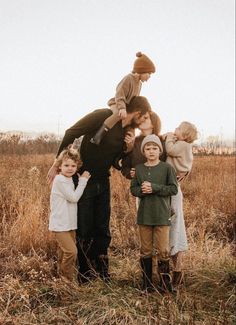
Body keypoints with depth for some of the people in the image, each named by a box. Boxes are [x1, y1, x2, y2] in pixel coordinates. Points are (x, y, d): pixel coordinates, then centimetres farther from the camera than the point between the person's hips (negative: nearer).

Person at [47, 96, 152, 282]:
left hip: (102, 182, 6)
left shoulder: (128, 132, 4)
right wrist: (57, 163, -17)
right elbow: (71, 134, -18)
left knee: (102, 230, 10)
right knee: (84, 230, 4)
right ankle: (85, 273, 20)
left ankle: (102, 272, 24)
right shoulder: (103, 116, -18)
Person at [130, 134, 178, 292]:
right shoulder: (139, 169, 6)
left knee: (163, 250, 2)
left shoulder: (167, 168, -4)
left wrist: (154, 188, -18)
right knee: (146, 250, 11)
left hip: (162, 215, -3)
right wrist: (142, 190, -15)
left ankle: (165, 282, 18)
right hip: (144, 215, 3)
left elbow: (174, 189, -9)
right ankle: (147, 283, 24)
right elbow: (133, 189, 7)